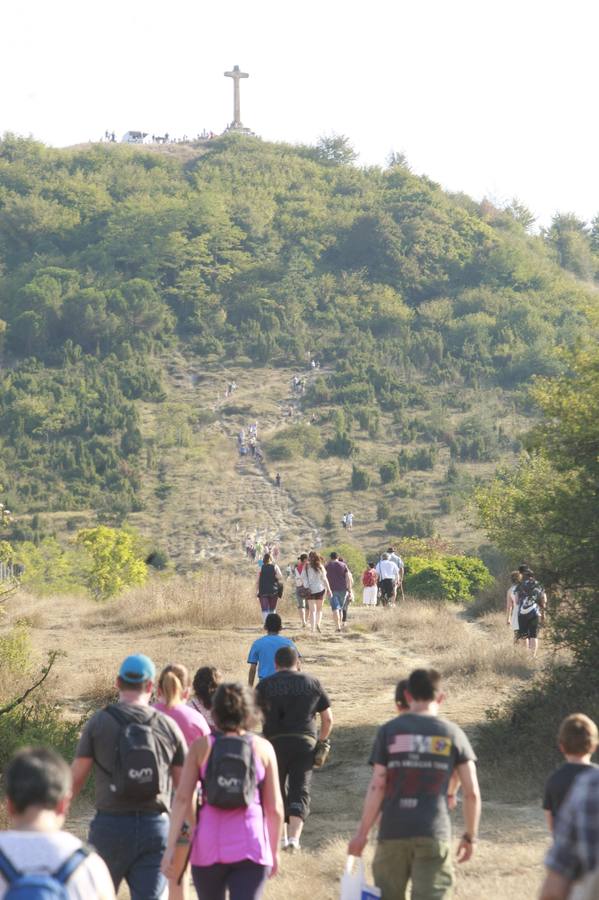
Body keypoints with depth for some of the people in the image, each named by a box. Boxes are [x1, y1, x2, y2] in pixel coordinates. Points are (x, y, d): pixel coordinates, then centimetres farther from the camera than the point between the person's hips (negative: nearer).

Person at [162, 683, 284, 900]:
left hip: (208, 846, 1)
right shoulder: (263, 748, 2)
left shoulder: (201, 746, 2)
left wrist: (170, 847, -5)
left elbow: (182, 798, -6)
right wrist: (274, 850, 14)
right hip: (250, 846, -1)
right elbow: (275, 808, 2)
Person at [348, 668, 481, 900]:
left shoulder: (389, 731, 2)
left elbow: (377, 787, -5)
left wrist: (362, 832, 0)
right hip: (434, 836, -1)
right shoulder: (453, 734, 4)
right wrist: (470, 836, 12)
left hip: (393, 831, 1)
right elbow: (472, 793, 2)